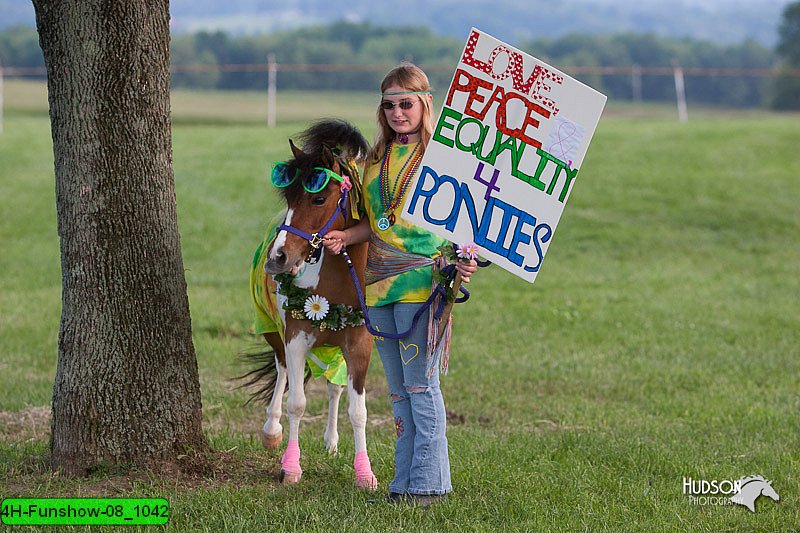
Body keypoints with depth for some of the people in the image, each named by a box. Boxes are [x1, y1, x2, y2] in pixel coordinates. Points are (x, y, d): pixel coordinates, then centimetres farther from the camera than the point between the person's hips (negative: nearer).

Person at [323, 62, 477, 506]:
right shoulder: (377, 157, 16)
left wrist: (465, 258, -23)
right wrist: (345, 236, 3)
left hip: (422, 279, -7)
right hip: (379, 283, 7)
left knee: (420, 384, -6)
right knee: (397, 388, 10)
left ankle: (428, 482, -1)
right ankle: (404, 482, 15)